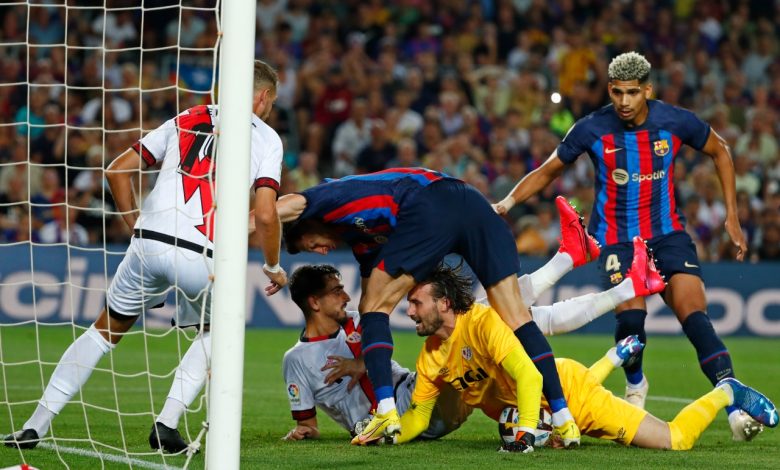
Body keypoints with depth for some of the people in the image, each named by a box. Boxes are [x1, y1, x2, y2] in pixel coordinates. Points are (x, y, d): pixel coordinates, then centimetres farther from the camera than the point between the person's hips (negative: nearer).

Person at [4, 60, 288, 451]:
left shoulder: (186, 120, 21)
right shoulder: (266, 138, 10)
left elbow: (117, 171, 18)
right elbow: (265, 215, -2)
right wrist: (273, 267, 13)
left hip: (150, 243, 3)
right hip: (202, 257, -2)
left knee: (107, 329, 18)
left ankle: (36, 424, 11)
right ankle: (167, 424, 11)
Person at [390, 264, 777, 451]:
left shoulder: (487, 322, -30)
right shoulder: (430, 356, -9)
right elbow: (418, 418, -2)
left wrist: (525, 433, -45)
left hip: (567, 386, -8)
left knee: (675, 440, -10)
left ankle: (726, 393, 15)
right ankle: (616, 356, 57)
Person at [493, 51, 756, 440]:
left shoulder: (676, 122, -8)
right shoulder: (592, 129, -10)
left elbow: (719, 151, 11)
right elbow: (547, 172, 4)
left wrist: (732, 216, 9)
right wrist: (507, 202, -10)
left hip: (668, 233, 1)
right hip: (616, 239, -1)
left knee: (694, 315, -19)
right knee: (630, 313, -24)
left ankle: (735, 406, -22)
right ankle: (635, 384, 7)